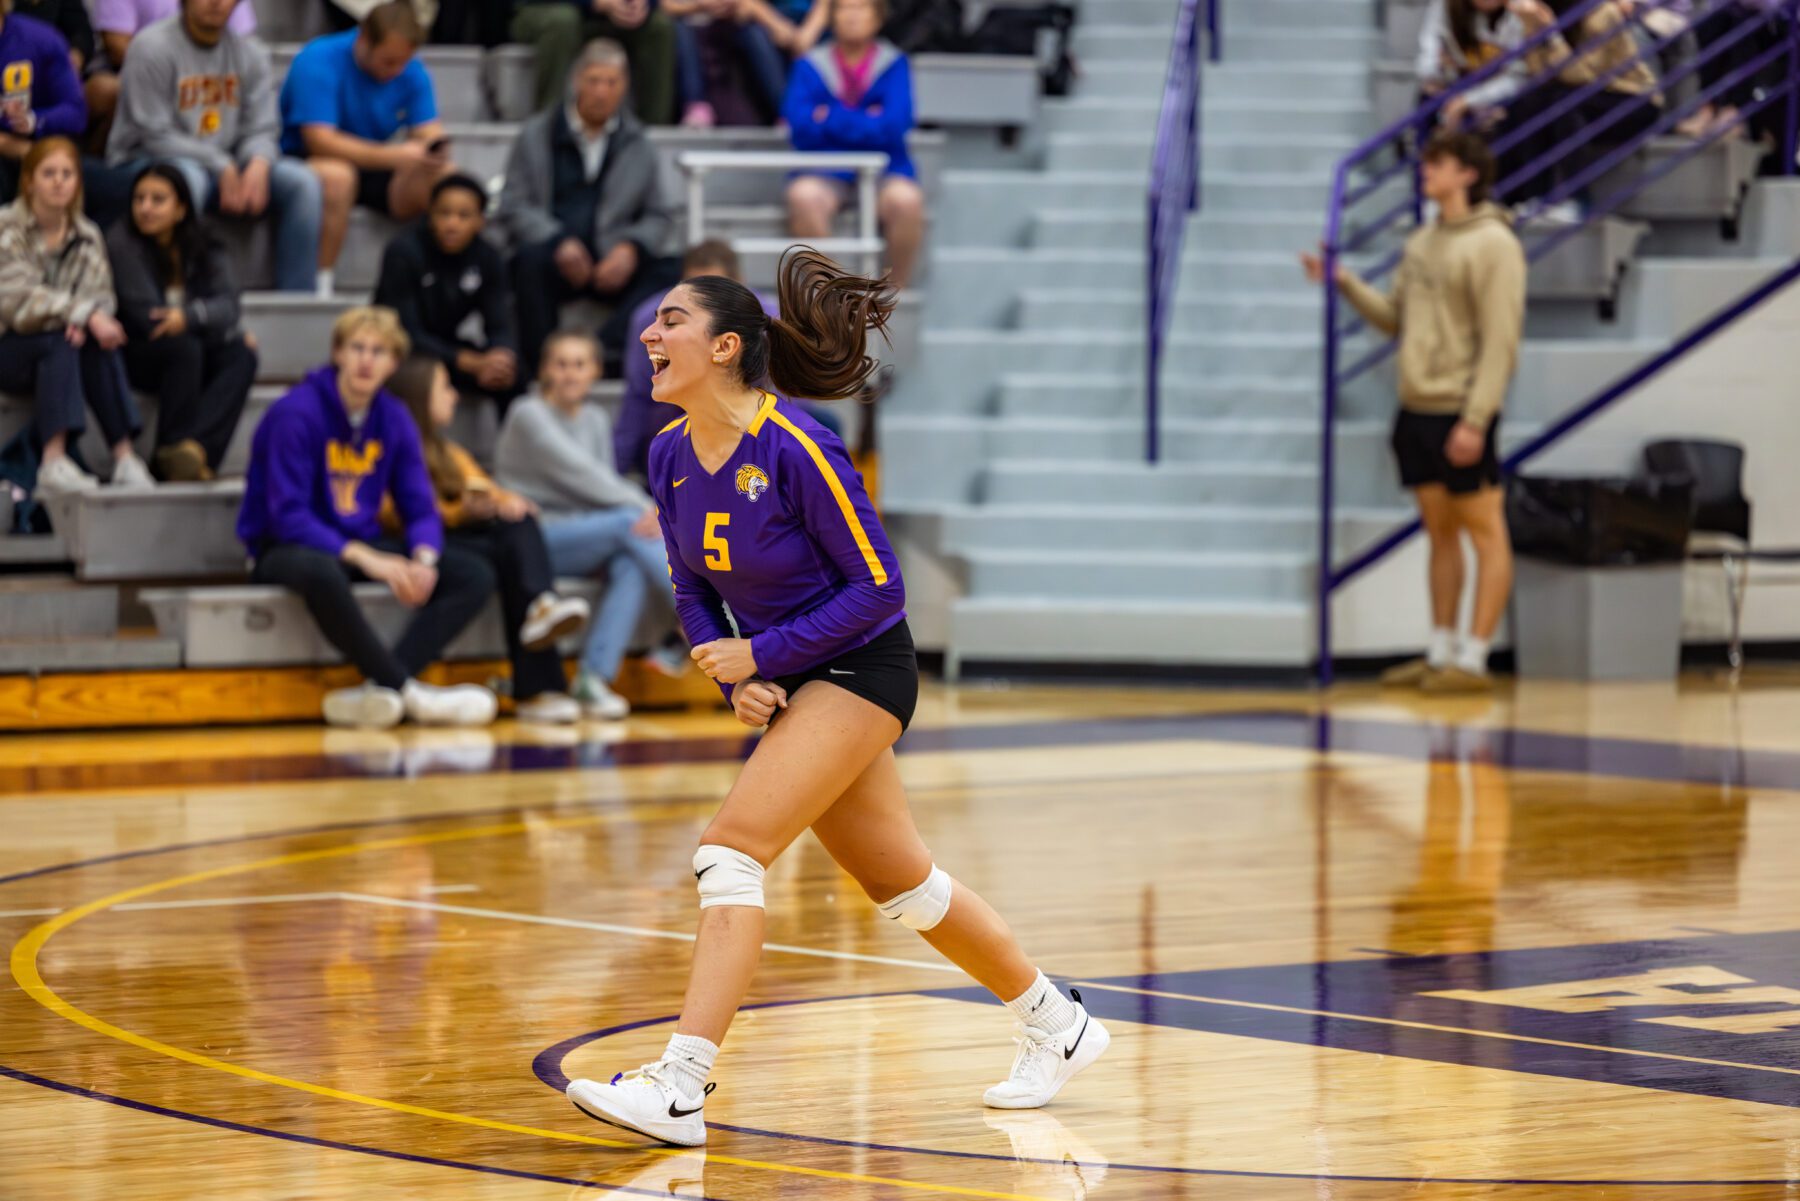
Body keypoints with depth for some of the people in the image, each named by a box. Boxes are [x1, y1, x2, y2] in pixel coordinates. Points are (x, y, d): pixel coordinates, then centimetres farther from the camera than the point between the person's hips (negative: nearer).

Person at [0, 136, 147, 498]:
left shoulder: (87, 236, 8)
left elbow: (101, 295, -3)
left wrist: (83, 320, -27)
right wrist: (84, 314, -30)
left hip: (60, 349, 4)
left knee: (95, 344, -28)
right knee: (62, 343, -34)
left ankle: (124, 455, -35)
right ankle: (54, 463, -48)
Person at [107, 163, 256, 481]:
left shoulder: (203, 249, 5)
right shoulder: (122, 243, -11)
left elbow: (228, 305, -10)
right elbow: (145, 316, -17)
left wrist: (189, 316, -30)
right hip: (135, 356, -5)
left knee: (241, 355, -24)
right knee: (184, 348, -34)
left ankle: (194, 446, -46)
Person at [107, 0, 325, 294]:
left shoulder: (250, 54, 9)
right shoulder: (153, 46, -9)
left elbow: (262, 129, 3)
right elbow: (155, 135, -14)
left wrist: (258, 164, -22)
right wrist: (221, 167, -21)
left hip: (228, 169, 6)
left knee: (301, 181, -15)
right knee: (187, 178, -40)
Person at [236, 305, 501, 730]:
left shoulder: (394, 419, 5)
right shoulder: (296, 414, -14)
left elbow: (420, 508, 5)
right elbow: (288, 517, -20)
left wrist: (423, 560, -19)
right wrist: (366, 560, -30)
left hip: (362, 544, 7)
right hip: (285, 548, -7)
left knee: (475, 574, -14)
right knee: (322, 572, -44)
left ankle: (377, 691, -30)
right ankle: (408, 693, -32)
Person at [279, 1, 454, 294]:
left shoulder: (411, 72, 0)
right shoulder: (319, 61, -18)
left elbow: (429, 132, -3)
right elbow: (320, 140, -26)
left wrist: (433, 149, -30)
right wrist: (394, 156, -33)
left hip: (375, 171, 5)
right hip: (307, 163, -5)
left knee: (448, 178, -20)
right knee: (335, 176, -41)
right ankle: (319, 287, -34)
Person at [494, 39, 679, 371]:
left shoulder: (637, 144, 16)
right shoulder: (536, 136, 11)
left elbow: (660, 215, 12)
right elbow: (514, 207, 3)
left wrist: (632, 247, -11)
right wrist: (558, 243, -16)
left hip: (612, 265, 2)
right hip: (552, 259, -2)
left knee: (666, 273, -27)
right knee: (531, 259, -36)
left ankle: (607, 347, -41)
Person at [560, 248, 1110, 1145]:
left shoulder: (796, 449, -24)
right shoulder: (670, 457, -2)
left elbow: (879, 586, -18)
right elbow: (693, 592, 10)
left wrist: (761, 655, -21)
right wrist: (738, 683, -7)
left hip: (860, 668, -8)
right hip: (786, 684, 8)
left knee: (731, 850, -21)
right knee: (900, 884, 16)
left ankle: (679, 1088, -24)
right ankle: (1057, 1026, 34)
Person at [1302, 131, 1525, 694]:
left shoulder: (1492, 244, -11)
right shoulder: (1422, 242, 14)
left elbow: (1500, 341, -15)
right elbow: (1396, 318, 19)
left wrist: (1475, 420, -20)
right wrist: (1346, 283, 5)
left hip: (1461, 415, -8)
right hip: (1417, 409, 8)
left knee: (1485, 531, -2)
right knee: (1439, 531, 13)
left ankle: (1474, 659, -3)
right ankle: (1440, 652, 19)